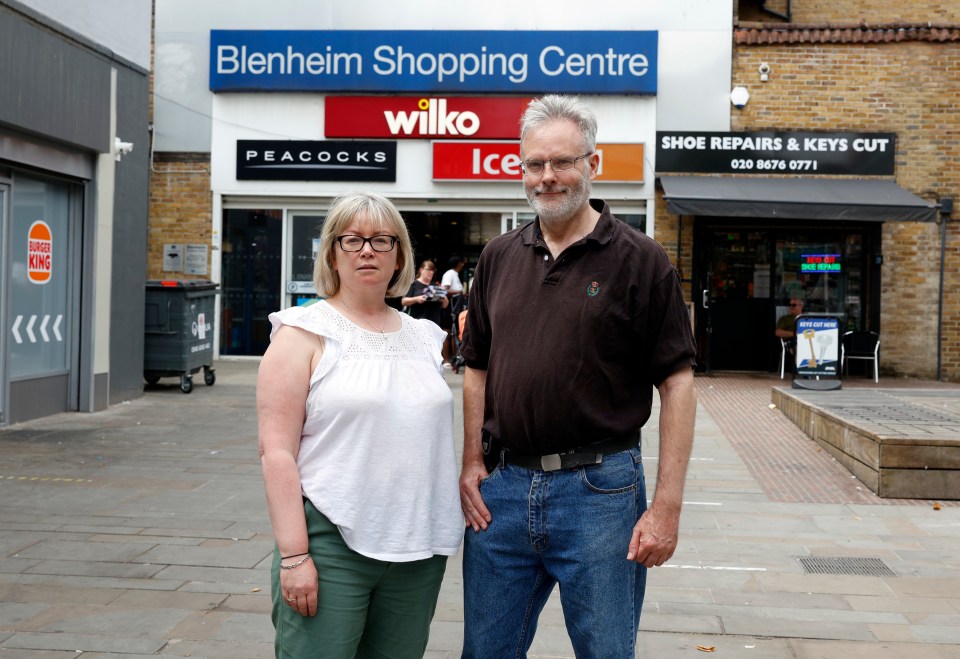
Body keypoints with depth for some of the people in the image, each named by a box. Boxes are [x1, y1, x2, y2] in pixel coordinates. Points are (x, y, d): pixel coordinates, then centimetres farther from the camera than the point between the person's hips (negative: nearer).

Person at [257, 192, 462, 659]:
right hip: (329, 543, -5)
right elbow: (276, 451, -9)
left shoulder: (423, 337, 11)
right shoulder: (305, 333, -3)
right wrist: (294, 555, -15)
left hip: (419, 549, 5)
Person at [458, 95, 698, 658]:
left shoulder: (640, 261, -5)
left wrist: (668, 505, -12)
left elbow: (677, 383, -7)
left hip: (598, 489, -4)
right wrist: (472, 462, 3)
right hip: (501, 487, 4)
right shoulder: (499, 258, 9)